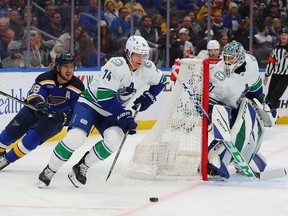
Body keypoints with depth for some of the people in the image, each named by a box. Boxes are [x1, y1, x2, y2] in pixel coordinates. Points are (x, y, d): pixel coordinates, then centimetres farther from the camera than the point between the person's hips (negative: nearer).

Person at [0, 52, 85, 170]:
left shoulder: (77, 87, -14)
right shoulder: (45, 78, -18)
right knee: (12, 130, -5)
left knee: (34, 137, -22)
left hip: (56, 118, -1)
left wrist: (64, 117, -31)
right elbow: (33, 95, -24)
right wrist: (38, 103, -47)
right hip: (34, 111, 1)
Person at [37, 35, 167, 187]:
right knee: (76, 138, -25)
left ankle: (82, 166, -2)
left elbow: (160, 81, 15)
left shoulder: (147, 68, -8)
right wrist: (124, 116, -30)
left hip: (112, 112, 5)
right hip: (91, 103, -5)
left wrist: (147, 98, 1)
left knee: (114, 141, -23)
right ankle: (49, 170, -5)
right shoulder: (116, 65, -27)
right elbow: (104, 97, -30)